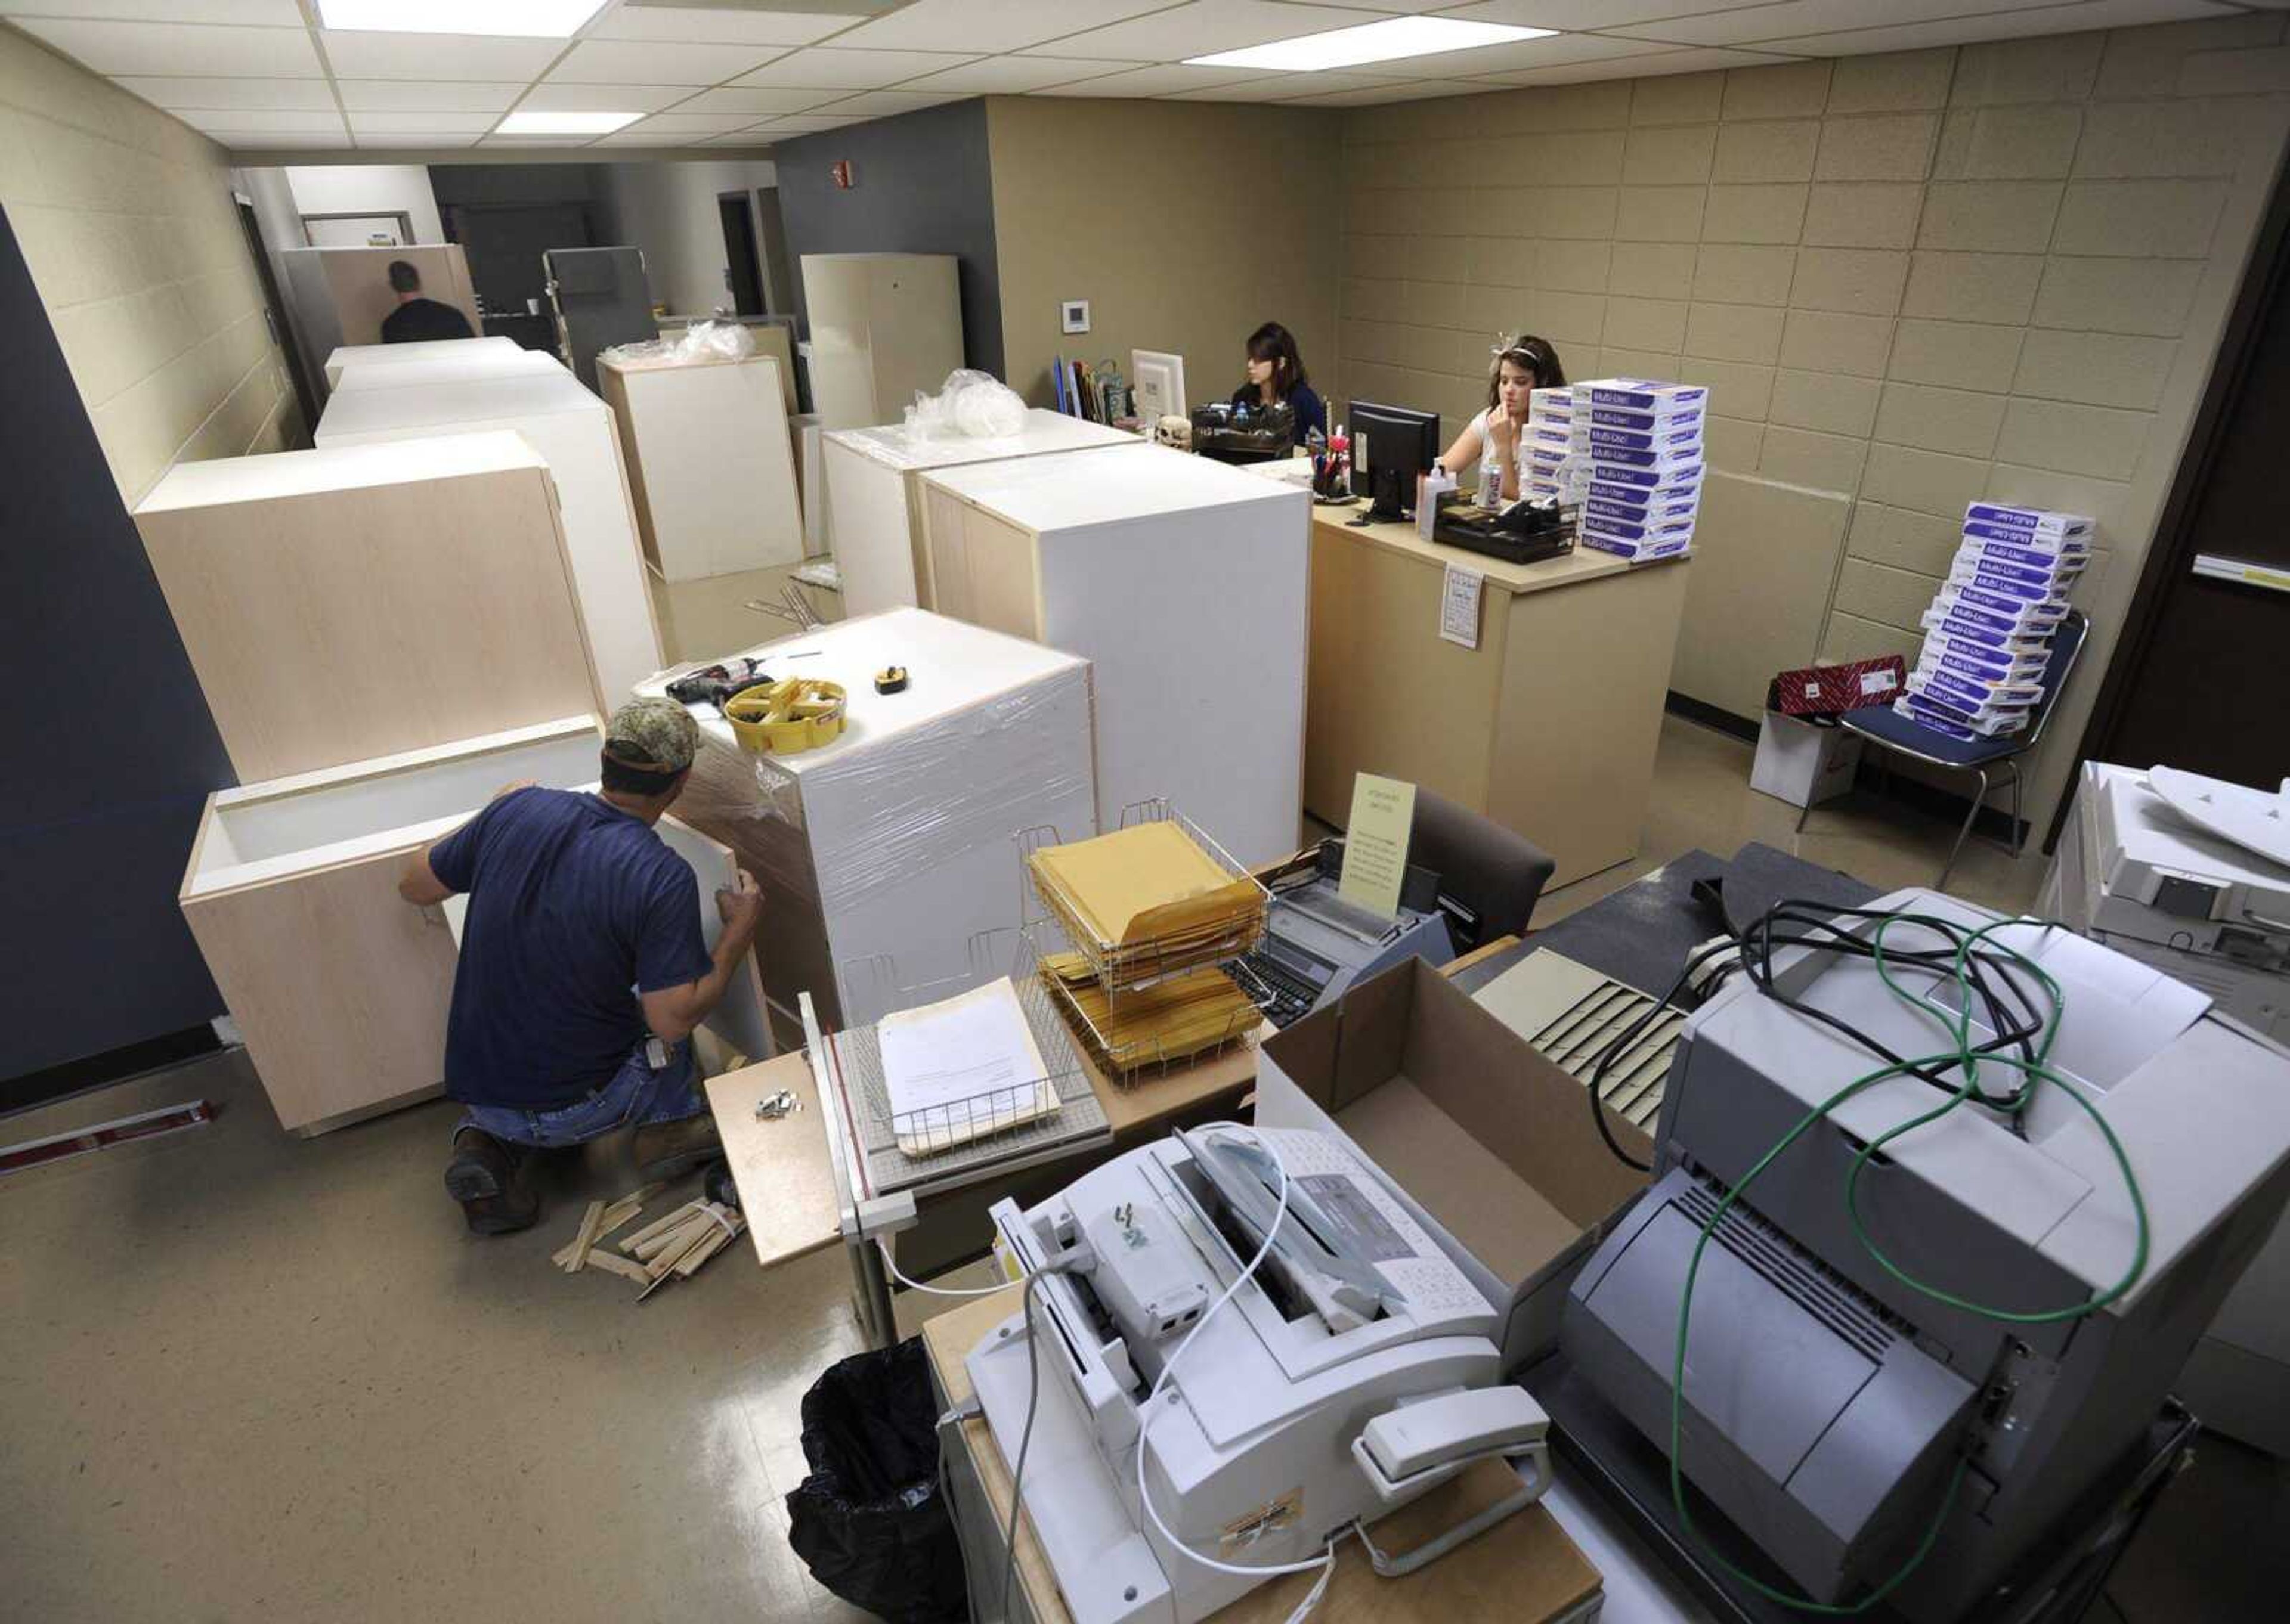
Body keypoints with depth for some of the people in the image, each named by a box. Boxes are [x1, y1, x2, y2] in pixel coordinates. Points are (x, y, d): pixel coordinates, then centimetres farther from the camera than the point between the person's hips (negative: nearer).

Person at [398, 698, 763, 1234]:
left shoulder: (519, 809, -10)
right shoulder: (663, 878, -24)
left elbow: (414, 886, 6)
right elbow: (672, 1023, -21)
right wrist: (740, 930, -9)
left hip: (474, 1091, 3)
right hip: (576, 1109, -3)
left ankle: (489, 1144, 8)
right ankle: (669, 1124, 6)